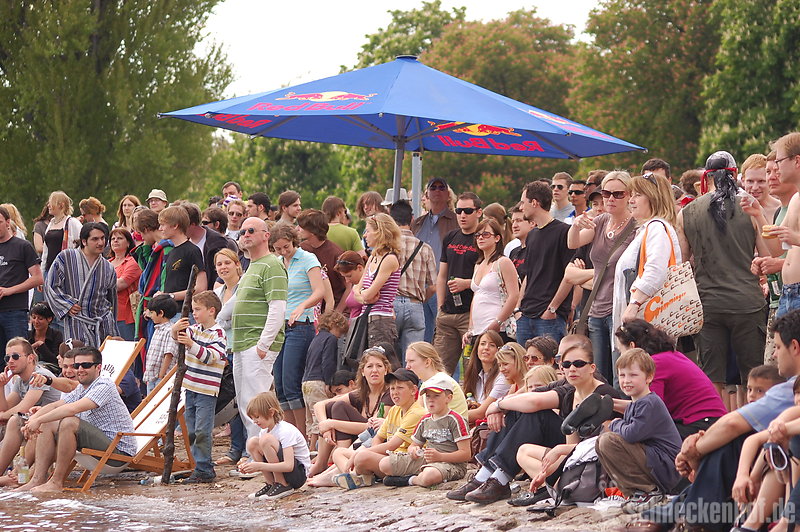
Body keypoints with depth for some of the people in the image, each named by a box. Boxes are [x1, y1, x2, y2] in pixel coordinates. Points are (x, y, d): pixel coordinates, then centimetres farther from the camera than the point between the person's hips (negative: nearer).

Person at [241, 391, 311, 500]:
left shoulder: (285, 431, -21)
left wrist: (259, 465, -33)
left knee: (266, 439, -27)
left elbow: (289, 466, -31)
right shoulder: (264, 431, 5)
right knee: (252, 442, -7)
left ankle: (283, 486, -18)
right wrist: (253, 466, -15)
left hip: (299, 473, -8)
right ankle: (270, 484, -3)